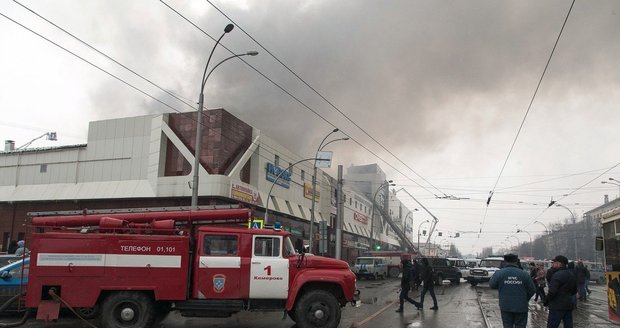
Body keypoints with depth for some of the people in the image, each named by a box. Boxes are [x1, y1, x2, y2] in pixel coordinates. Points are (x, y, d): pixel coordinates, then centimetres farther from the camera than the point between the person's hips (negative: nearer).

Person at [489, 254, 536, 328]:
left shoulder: (499, 273, -9)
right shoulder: (524, 274, -7)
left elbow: (492, 285, 1)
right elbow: (532, 290, -2)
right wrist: (525, 299, 14)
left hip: (506, 306, 0)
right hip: (521, 307, 0)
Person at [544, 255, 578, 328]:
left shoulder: (557, 275, -18)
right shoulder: (571, 275, 11)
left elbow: (552, 291, -22)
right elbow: (574, 291, 21)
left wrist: (546, 301, -8)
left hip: (557, 306, -9)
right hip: (569, 305, 9)